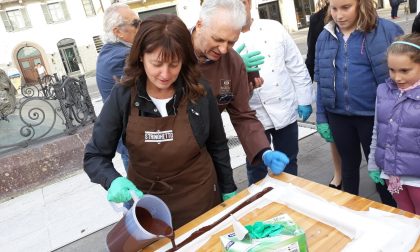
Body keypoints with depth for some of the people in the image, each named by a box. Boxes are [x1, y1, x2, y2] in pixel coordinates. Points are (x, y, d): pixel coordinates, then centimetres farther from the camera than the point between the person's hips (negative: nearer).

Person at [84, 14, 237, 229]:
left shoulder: (199, 92, -14)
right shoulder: (122, 97, -15)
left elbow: (217, 146, 0)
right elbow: (94, 156, -9)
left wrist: (228, 189, 6)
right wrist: (114, 181, -29)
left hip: (200, 198, 1)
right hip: (147, 205, 0)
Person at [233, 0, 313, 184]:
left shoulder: (273, 28, 1)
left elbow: (296, 67, 4)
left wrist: (304, 99, 2)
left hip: (285, 110, 2)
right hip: (253, 116, -2)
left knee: (288, 163, 18)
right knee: (257, 168, 12)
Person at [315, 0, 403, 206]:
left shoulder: (388, 30, -8)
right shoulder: (325, 37, 2)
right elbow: (321, 80, 6)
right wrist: (321, 117, 5)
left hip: (374, 115, -3)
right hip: (338, 115, 3)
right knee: (349, 163, 19)